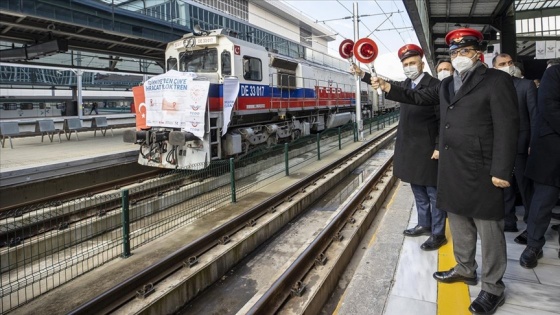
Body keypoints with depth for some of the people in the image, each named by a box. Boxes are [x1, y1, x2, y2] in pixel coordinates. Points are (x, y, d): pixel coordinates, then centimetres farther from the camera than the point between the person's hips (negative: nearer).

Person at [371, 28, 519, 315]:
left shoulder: (497, 80, -8)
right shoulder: (446, 84, 14)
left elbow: (507, 127, -13)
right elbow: (418, 97, 21)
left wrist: (502, 171, -17)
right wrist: (388, 88, 7)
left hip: (481, 169, -7)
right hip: (451, 168, 7)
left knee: (488, 229, 3)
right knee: (458, 221, 17)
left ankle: (493, 288, 18)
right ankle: (465, 269, 35)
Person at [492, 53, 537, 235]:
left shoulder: (527, 85, 0)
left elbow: (534, 115, -4)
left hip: (521, 144, -3)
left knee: (526, 186, 4)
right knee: (503, 185, 11)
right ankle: (509, 221, 23)